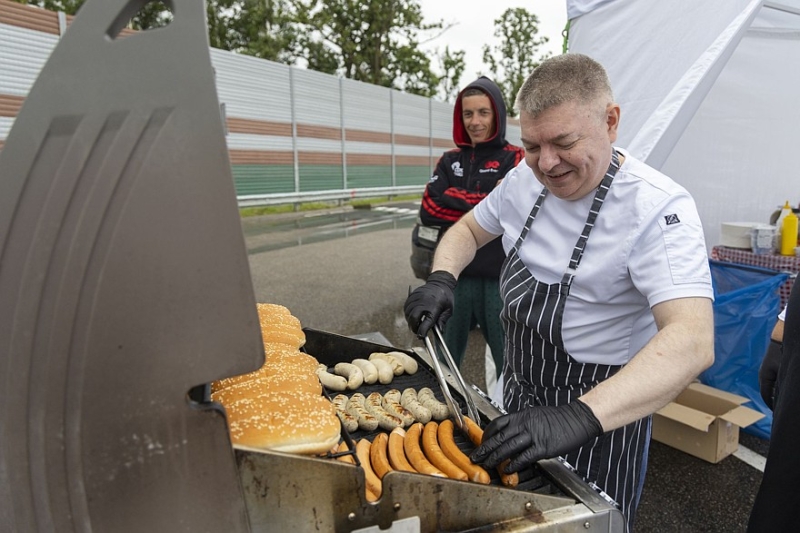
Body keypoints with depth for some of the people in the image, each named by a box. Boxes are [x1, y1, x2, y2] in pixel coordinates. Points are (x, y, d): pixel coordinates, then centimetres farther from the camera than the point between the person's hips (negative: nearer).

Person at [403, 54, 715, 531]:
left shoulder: (657, 207, -27)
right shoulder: (526, 178, -7)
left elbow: (693, 342, -37)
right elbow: (468, 230, 7)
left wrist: (579, 419, -49)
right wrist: (441, 280, -14)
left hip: (603, 409, -6)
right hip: (521, 396, 6)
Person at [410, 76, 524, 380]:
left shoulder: (514, 159, 2)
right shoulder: (450, 161, 13)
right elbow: (429, 209, -3)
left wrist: (455, 199, -10)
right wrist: (484, 204, -9)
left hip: (497, 278, -3)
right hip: (454, 275, 4)